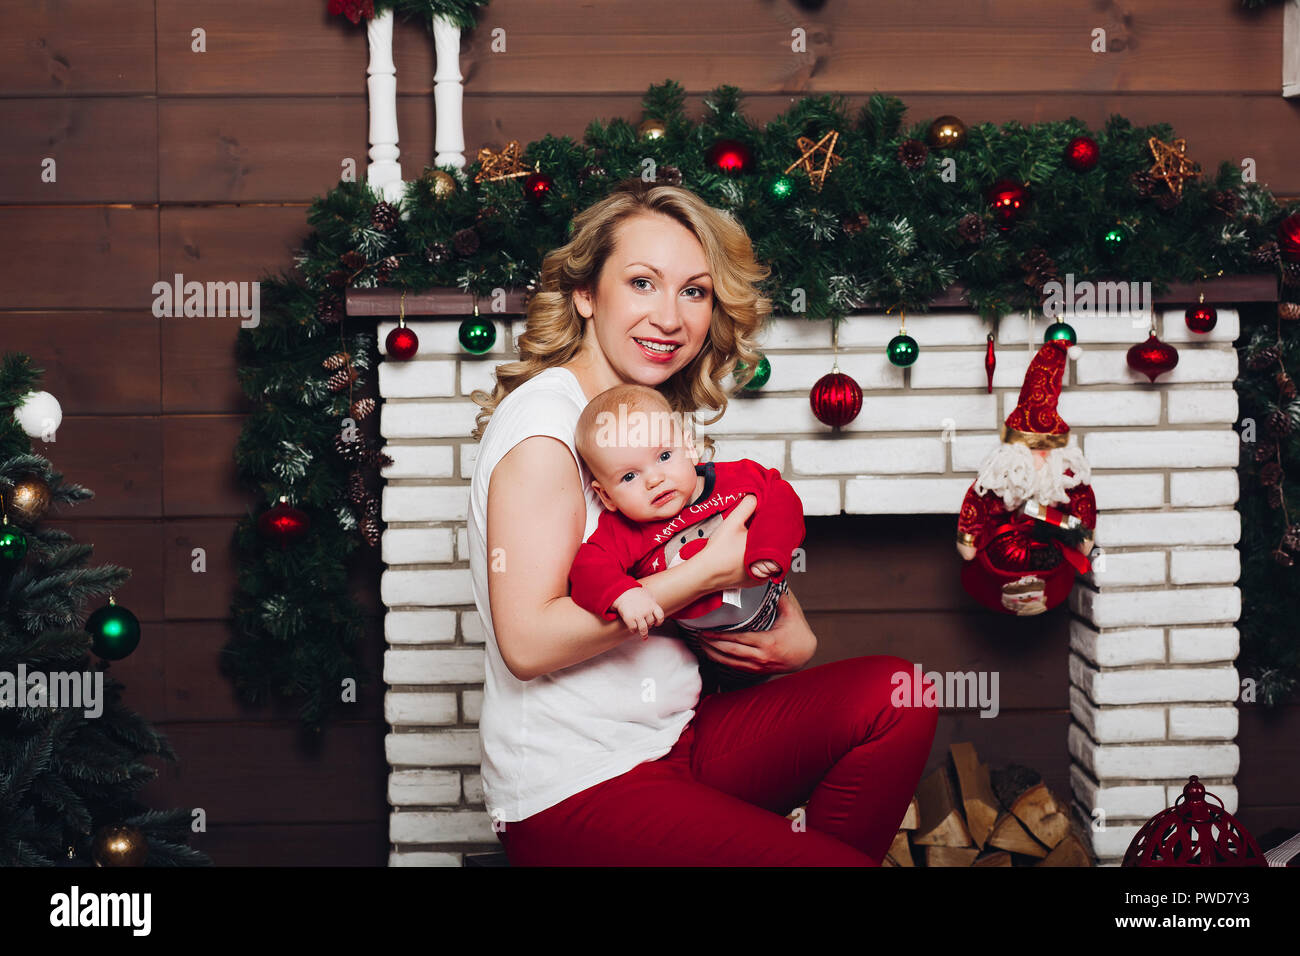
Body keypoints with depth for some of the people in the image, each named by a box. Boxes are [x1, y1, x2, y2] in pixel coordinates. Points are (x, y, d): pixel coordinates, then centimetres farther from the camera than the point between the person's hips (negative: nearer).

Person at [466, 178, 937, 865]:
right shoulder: (545, 421, -14)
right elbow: (527, 642, -22)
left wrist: (793, 638, -4)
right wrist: (708, 572, -18)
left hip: (673, 742, 9)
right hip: (573, 791, -8)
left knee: (893, 696, -7)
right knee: (844, 862, -19)